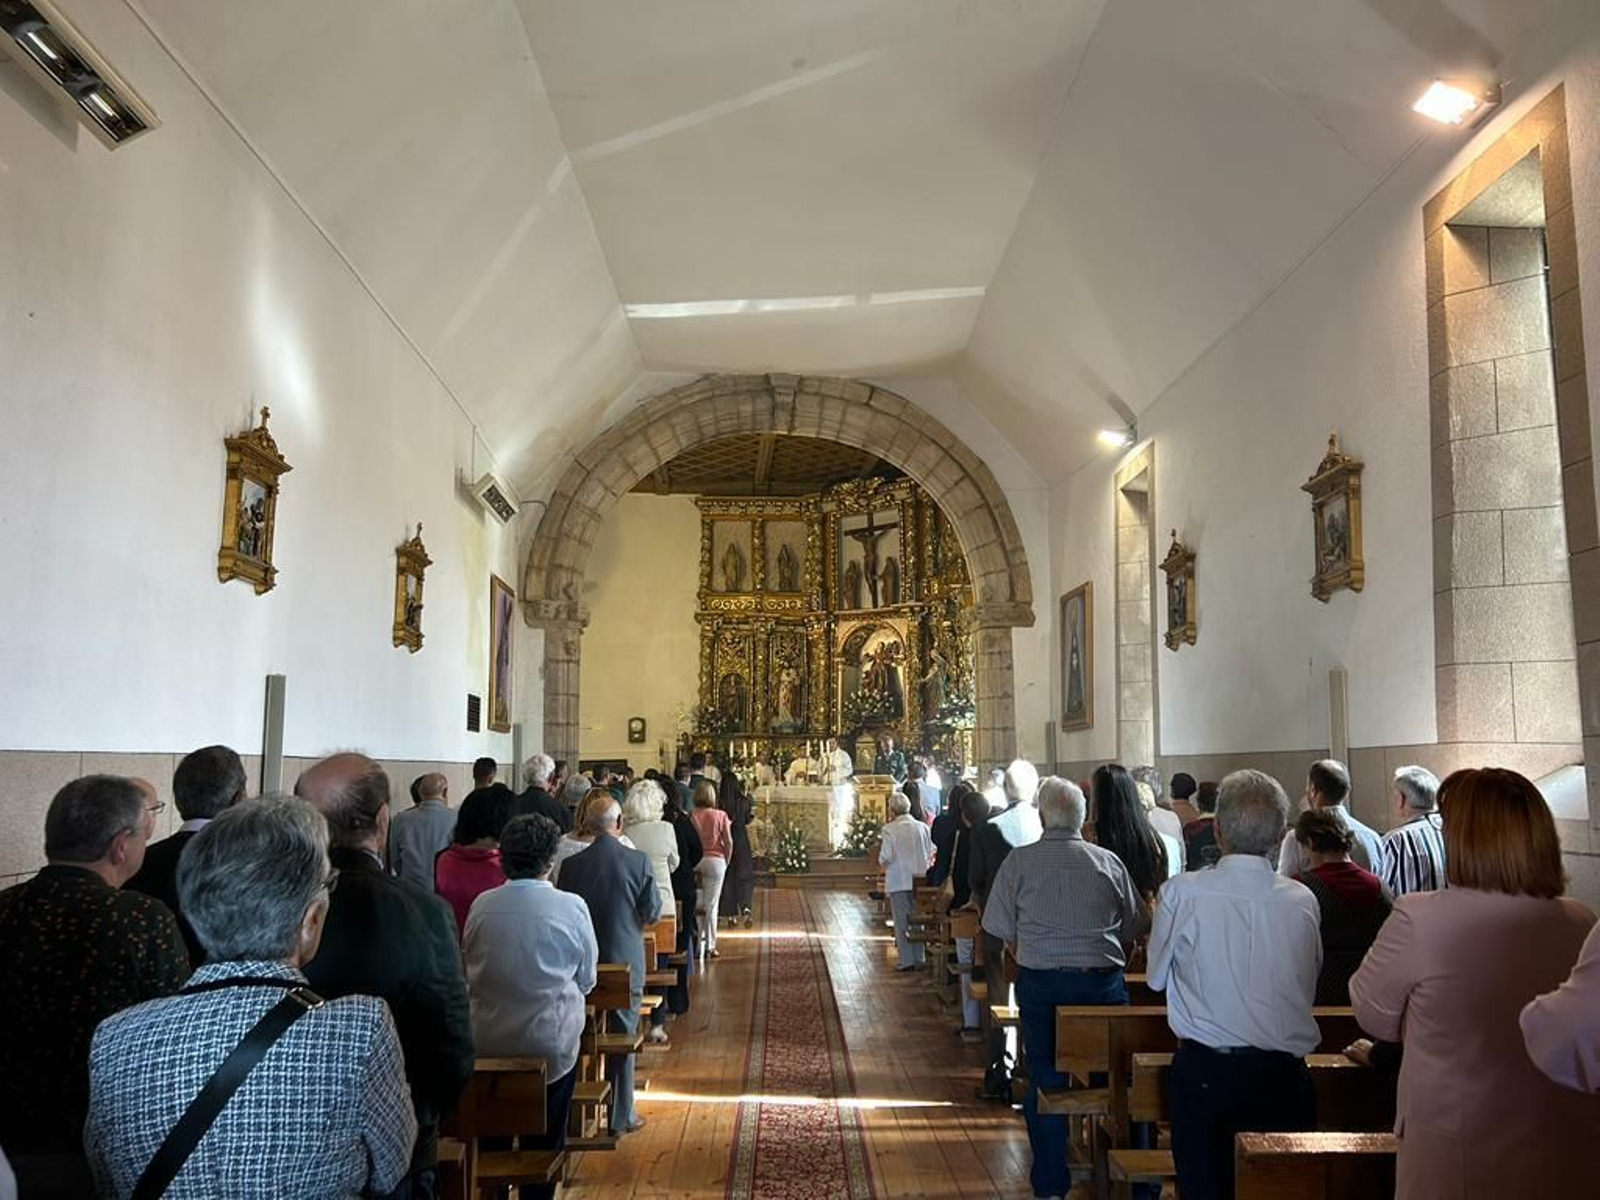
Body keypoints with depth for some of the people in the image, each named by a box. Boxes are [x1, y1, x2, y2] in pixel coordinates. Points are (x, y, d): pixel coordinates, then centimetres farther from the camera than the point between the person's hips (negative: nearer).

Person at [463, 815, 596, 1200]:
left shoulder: (481, 906, -8)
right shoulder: (571, 907, -15)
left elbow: (471, 974, 6)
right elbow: (587, 979, -3)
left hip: (487, 1041, 3)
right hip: (551, 1041, -2)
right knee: (545, 1138, 14)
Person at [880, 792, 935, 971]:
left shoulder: (889, 829, -13)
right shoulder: (923, 827, -1)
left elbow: (885, 859, -14)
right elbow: (930, 853, 2)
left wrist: (882, 863, 7)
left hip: (898, 881, -4)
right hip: (918, 880, 4)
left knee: (901, 921, 5)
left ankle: (907, 961, 6)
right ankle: (920, 959, 17)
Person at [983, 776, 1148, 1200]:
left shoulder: (1020, 860, -4)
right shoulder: (1108, 861, 1)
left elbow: (1001, 928, -1)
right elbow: (1137, 924, 8)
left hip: (1040, 981, -1)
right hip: (1103, 982, 1)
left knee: (1045, 1080, 8)